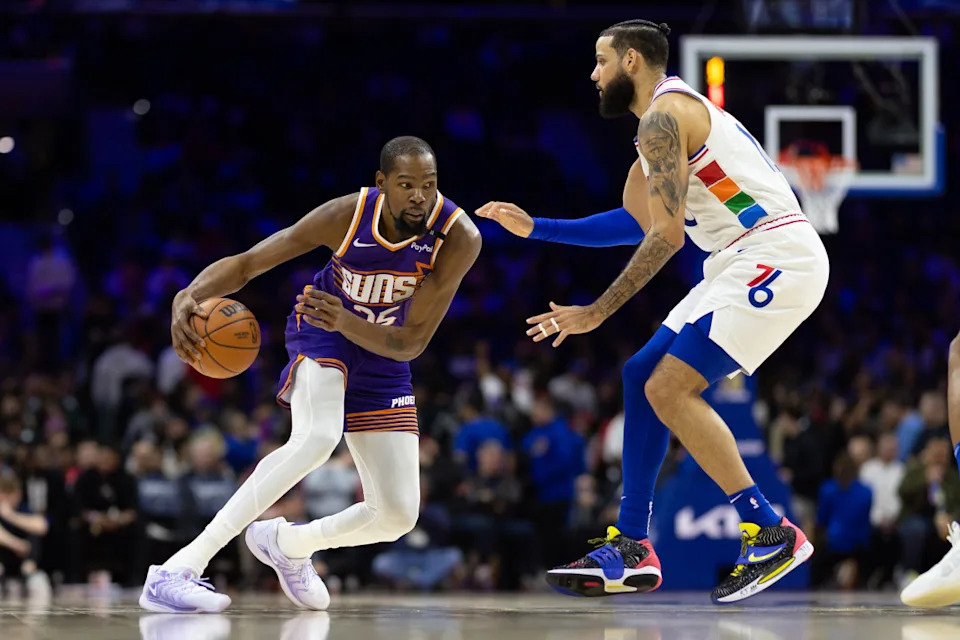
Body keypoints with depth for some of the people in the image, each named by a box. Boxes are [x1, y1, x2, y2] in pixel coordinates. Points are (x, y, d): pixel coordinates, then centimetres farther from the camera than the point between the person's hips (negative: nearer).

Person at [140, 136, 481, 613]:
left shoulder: (459, 237, -26)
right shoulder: (347, 216, -27)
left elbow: (411, 344, -24)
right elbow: (246, 263, -21)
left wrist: (345, 322, -42)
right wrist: (189, 297, -41)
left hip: (383, 357, 3)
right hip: (319, 331, -3)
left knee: (397, 516, -2)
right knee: (318, 438, -36)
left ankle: (287, 543, 31)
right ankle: (176, 571, -39)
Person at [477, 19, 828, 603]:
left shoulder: (665, 116, -10)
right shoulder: (676, 115, 22)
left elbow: (666, 236, -17)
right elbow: (635, 223, 31)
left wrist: (596, 313, -12)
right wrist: (534, 228, 29)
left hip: (778, 258, -10)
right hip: (747, 264, 10)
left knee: (670, 389, -15)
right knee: (643, 375, 11)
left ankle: (773, 534, -12)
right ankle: (633, 552, 11)